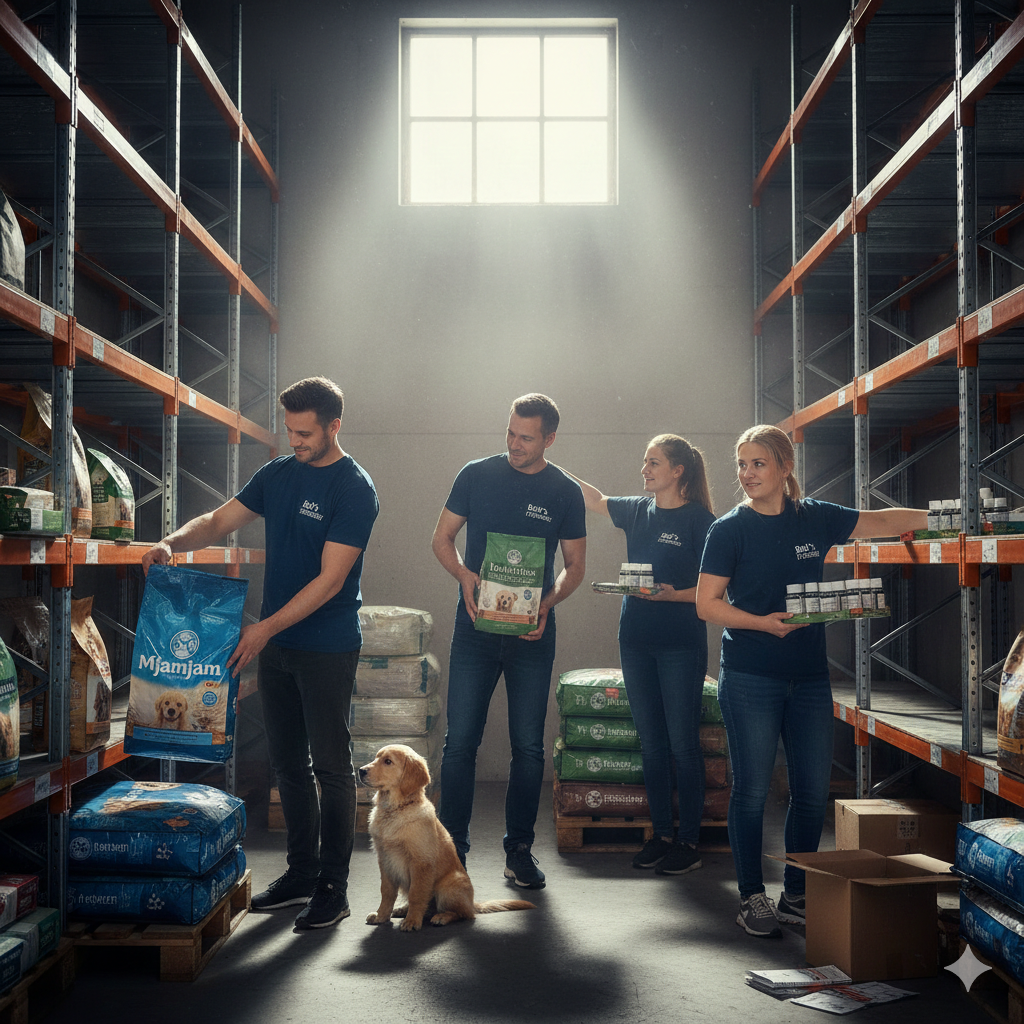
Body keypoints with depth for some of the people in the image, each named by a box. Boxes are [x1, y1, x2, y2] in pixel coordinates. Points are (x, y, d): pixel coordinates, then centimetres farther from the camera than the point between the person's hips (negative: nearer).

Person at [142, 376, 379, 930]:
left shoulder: (354, 488, -14)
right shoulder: (277, 474, 8)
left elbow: (330, 579, -19)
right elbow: (220, 520, 11)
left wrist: (267, 627, -23)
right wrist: (173, 541, -9)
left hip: (327, 646, -7)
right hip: (274, 642, 7)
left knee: (329, 765, 0)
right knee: (288, 762, 13)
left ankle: (333, 886, 9)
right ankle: (301, 872, 26)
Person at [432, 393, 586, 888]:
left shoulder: (565, 492, 2)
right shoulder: (477, 475, 2)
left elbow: (575, 565, 7)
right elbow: (441, 538, 7)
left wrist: (549, 602, -12)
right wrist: (465, 575, -13)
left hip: (532, 631, 0)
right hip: (475, 626, 0)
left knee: (528, 746, 5)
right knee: (460, 742, -1)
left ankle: (519, 849, 18)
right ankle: (452, 847, 10)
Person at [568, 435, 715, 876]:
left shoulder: (699, 519, -7)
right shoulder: (637, 511, 10)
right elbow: (593, 498, 25)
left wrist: (672, 594, -24)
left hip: (681, 644, -6)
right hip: (636, 640, 6)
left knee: (683, 744, 0)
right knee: (651, 744, 10)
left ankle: (689, 843, 9)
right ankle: (662, 835, 20)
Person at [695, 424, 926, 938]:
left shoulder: (815, 519, 7)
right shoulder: (730, 529, -4)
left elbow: (885, 521, 15)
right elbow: (706, 603, -5)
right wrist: (763, 622, -17)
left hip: (809, 676, 4)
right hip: (750, 678, -4)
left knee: (813, 790, 6)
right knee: (752, 790, 0)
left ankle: (796, 895, 22)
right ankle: (752, 897, 14)